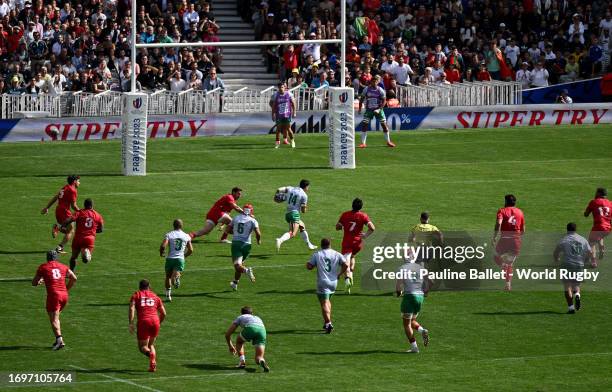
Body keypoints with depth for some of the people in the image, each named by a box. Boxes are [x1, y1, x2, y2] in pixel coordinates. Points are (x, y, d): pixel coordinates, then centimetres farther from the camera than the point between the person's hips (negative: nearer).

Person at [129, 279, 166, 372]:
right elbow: (163, 313, 19)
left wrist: (131, 324, -9)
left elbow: (132, 309, -4)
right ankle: (152, 365, -1)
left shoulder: (136, 295, 14)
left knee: (143, 346, 6)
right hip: (155, 321, 3)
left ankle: (150, 353, -31)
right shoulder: (155, 296, 21)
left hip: (143, 322, -3)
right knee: (151, 344, 21)